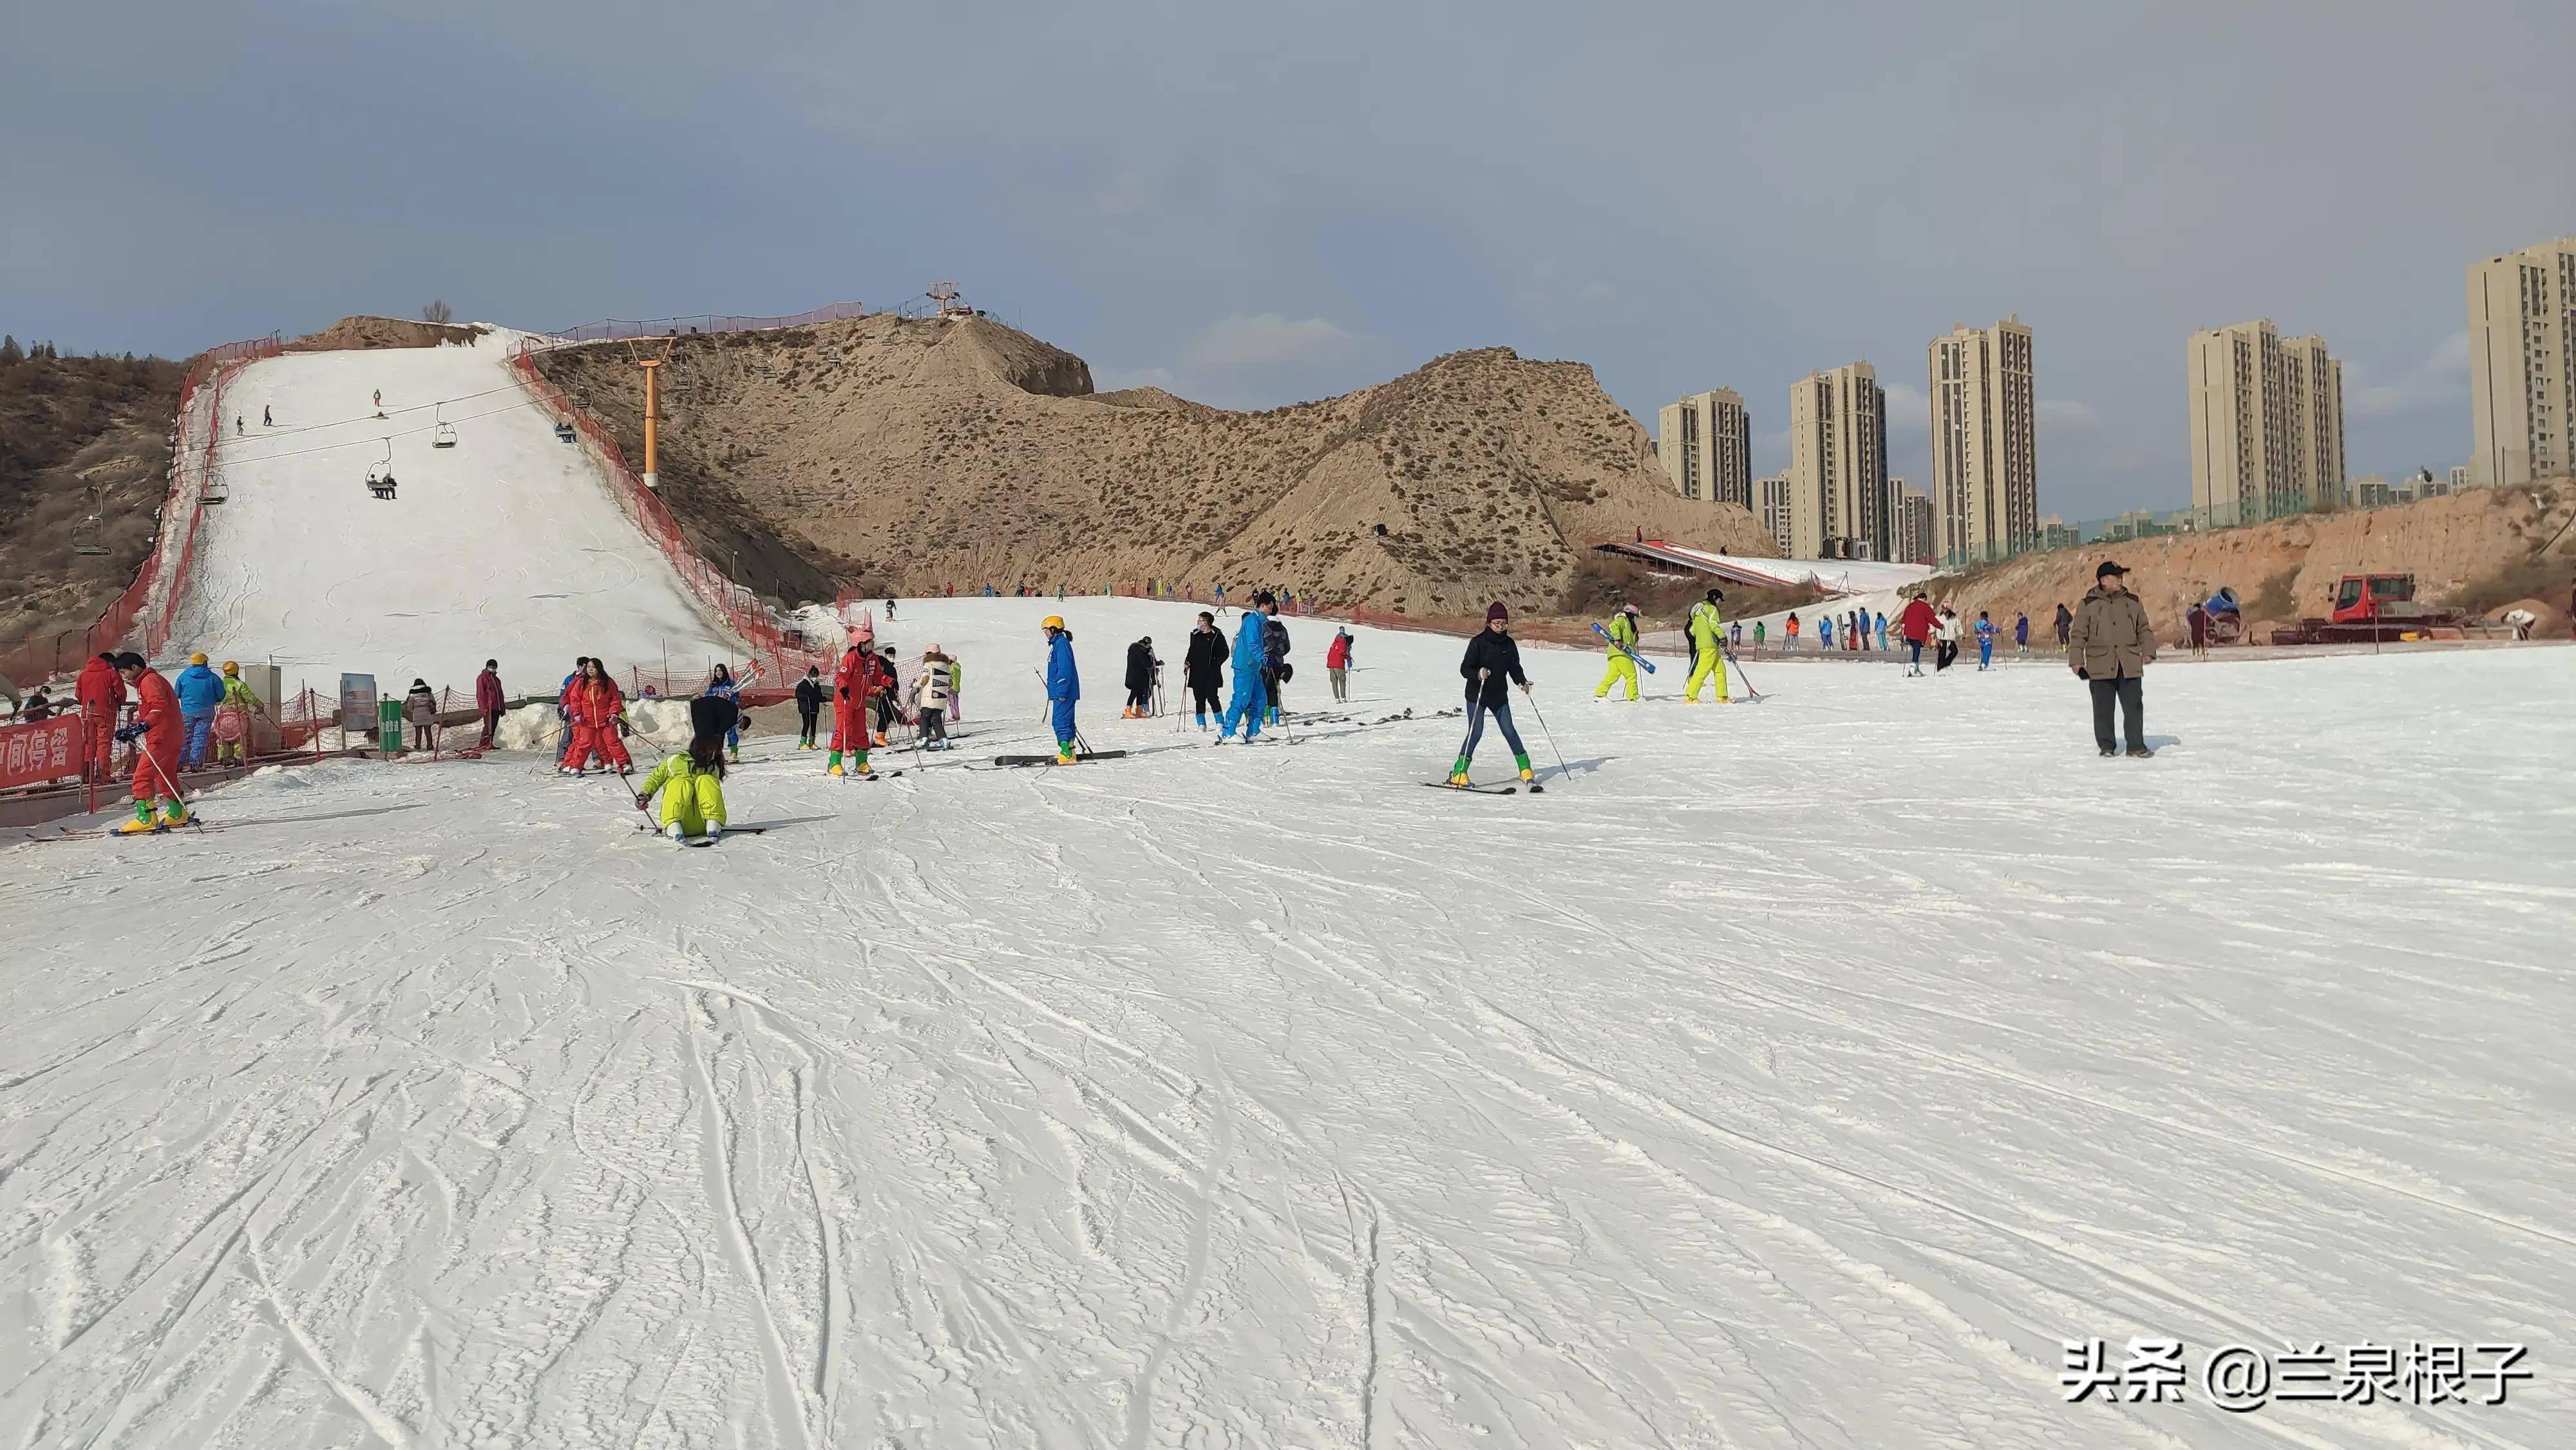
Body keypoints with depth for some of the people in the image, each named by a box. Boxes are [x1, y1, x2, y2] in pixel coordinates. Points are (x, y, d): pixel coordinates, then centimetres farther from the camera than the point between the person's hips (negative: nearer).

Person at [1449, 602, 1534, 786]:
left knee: (1509, 731, 3)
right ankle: (1458, 773, -4)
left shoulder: (1509, 644, 3)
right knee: (1475, 732, -9)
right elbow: (1464, 669, -13)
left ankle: (1525, 768, 13)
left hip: (1499, 695, 4)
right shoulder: (1478, 642, -11)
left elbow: (1515, 668, 11)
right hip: (1476, 695, -4)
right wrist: (1478, 674, -32)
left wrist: (1522, 682, -8)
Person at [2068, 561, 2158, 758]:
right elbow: (2078, 635, 1)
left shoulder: (2132, 602, 11)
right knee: (2103, 709, 3)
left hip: (2130, 666, 2)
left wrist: (2148, 652, 5)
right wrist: (2076, 661, -4)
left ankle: (2136, 745, 11)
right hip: (2101, 667, -2)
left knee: (2134, 706, 2)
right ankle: (2107, 746, 15)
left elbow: (2144, 630, 17)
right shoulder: (2088, 605, 1)